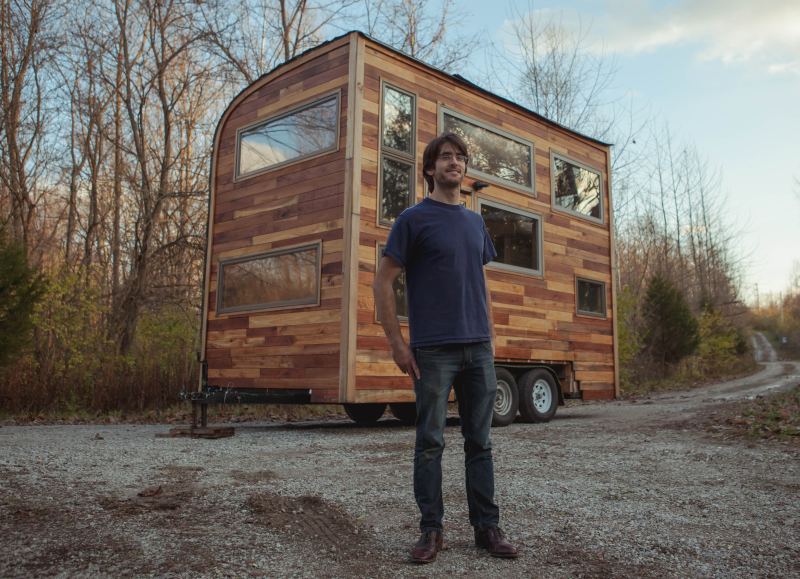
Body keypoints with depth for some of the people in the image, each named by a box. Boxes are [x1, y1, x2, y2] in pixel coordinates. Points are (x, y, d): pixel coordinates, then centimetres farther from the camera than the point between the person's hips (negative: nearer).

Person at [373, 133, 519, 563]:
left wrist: (490, 335, 13)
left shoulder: (476, 222, 16)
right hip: (433, 350, -5)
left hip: (478, 349, 5)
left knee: (479, 442, 9)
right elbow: (382, 282, -3)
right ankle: (431, 530, 15)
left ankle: (487, 527, 19)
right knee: (430, 442, 3)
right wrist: (397, 343, -9)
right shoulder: (413, 219, -1)